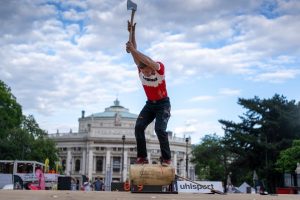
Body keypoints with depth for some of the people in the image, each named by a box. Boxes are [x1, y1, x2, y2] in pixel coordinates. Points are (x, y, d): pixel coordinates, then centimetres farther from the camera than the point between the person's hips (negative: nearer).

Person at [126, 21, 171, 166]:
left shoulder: (160, 68, -23)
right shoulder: (141, 71, -11)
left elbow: (149, 61, -43)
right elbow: (136, 55, -17)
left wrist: (133, 50, -47)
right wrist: (132, 33, -23)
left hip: (163, 104, -5)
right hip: (150, 104, 5)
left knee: (160, 129, -22)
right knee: (138, 127, -14)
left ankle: (166, 158, -10)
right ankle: (142, 157, -10)